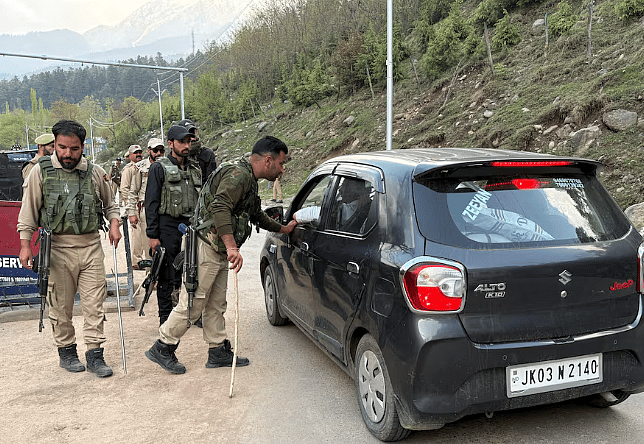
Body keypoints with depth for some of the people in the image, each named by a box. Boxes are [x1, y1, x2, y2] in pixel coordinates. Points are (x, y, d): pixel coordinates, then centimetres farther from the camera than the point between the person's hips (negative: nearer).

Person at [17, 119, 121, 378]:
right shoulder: (41, 171, 0)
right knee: (60, 306, 7)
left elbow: (110, 205, 19)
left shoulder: (95, 173, 5)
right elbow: (28, 211, 4)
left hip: (91, 245, 2)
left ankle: (94, 354, 10)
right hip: (57, 248, -1)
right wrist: (25, 245, 0)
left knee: (94, 303, 1)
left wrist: (114, 225, 1)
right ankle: (66, 351, 25)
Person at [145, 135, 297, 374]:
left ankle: (218, 352, 23)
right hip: (206, 248, -10)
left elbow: (256, 214, 32)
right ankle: (162, 349, 11)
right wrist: (232, 247, -37)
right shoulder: (238, 174, -17)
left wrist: (283, 228, 36)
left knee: (216, 305, 14)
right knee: (192, 305, -3)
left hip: (219, 253, 10)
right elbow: (220, 208, -31)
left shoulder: (248, 179, 18)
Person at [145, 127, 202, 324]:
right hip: (168, 228, -5)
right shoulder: (159, 168, -1)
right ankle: (166, 319, 11)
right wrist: (152, 234, -11)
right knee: (167, 276, 1)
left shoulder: (195, 169, 15)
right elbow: (151, 203, -5)